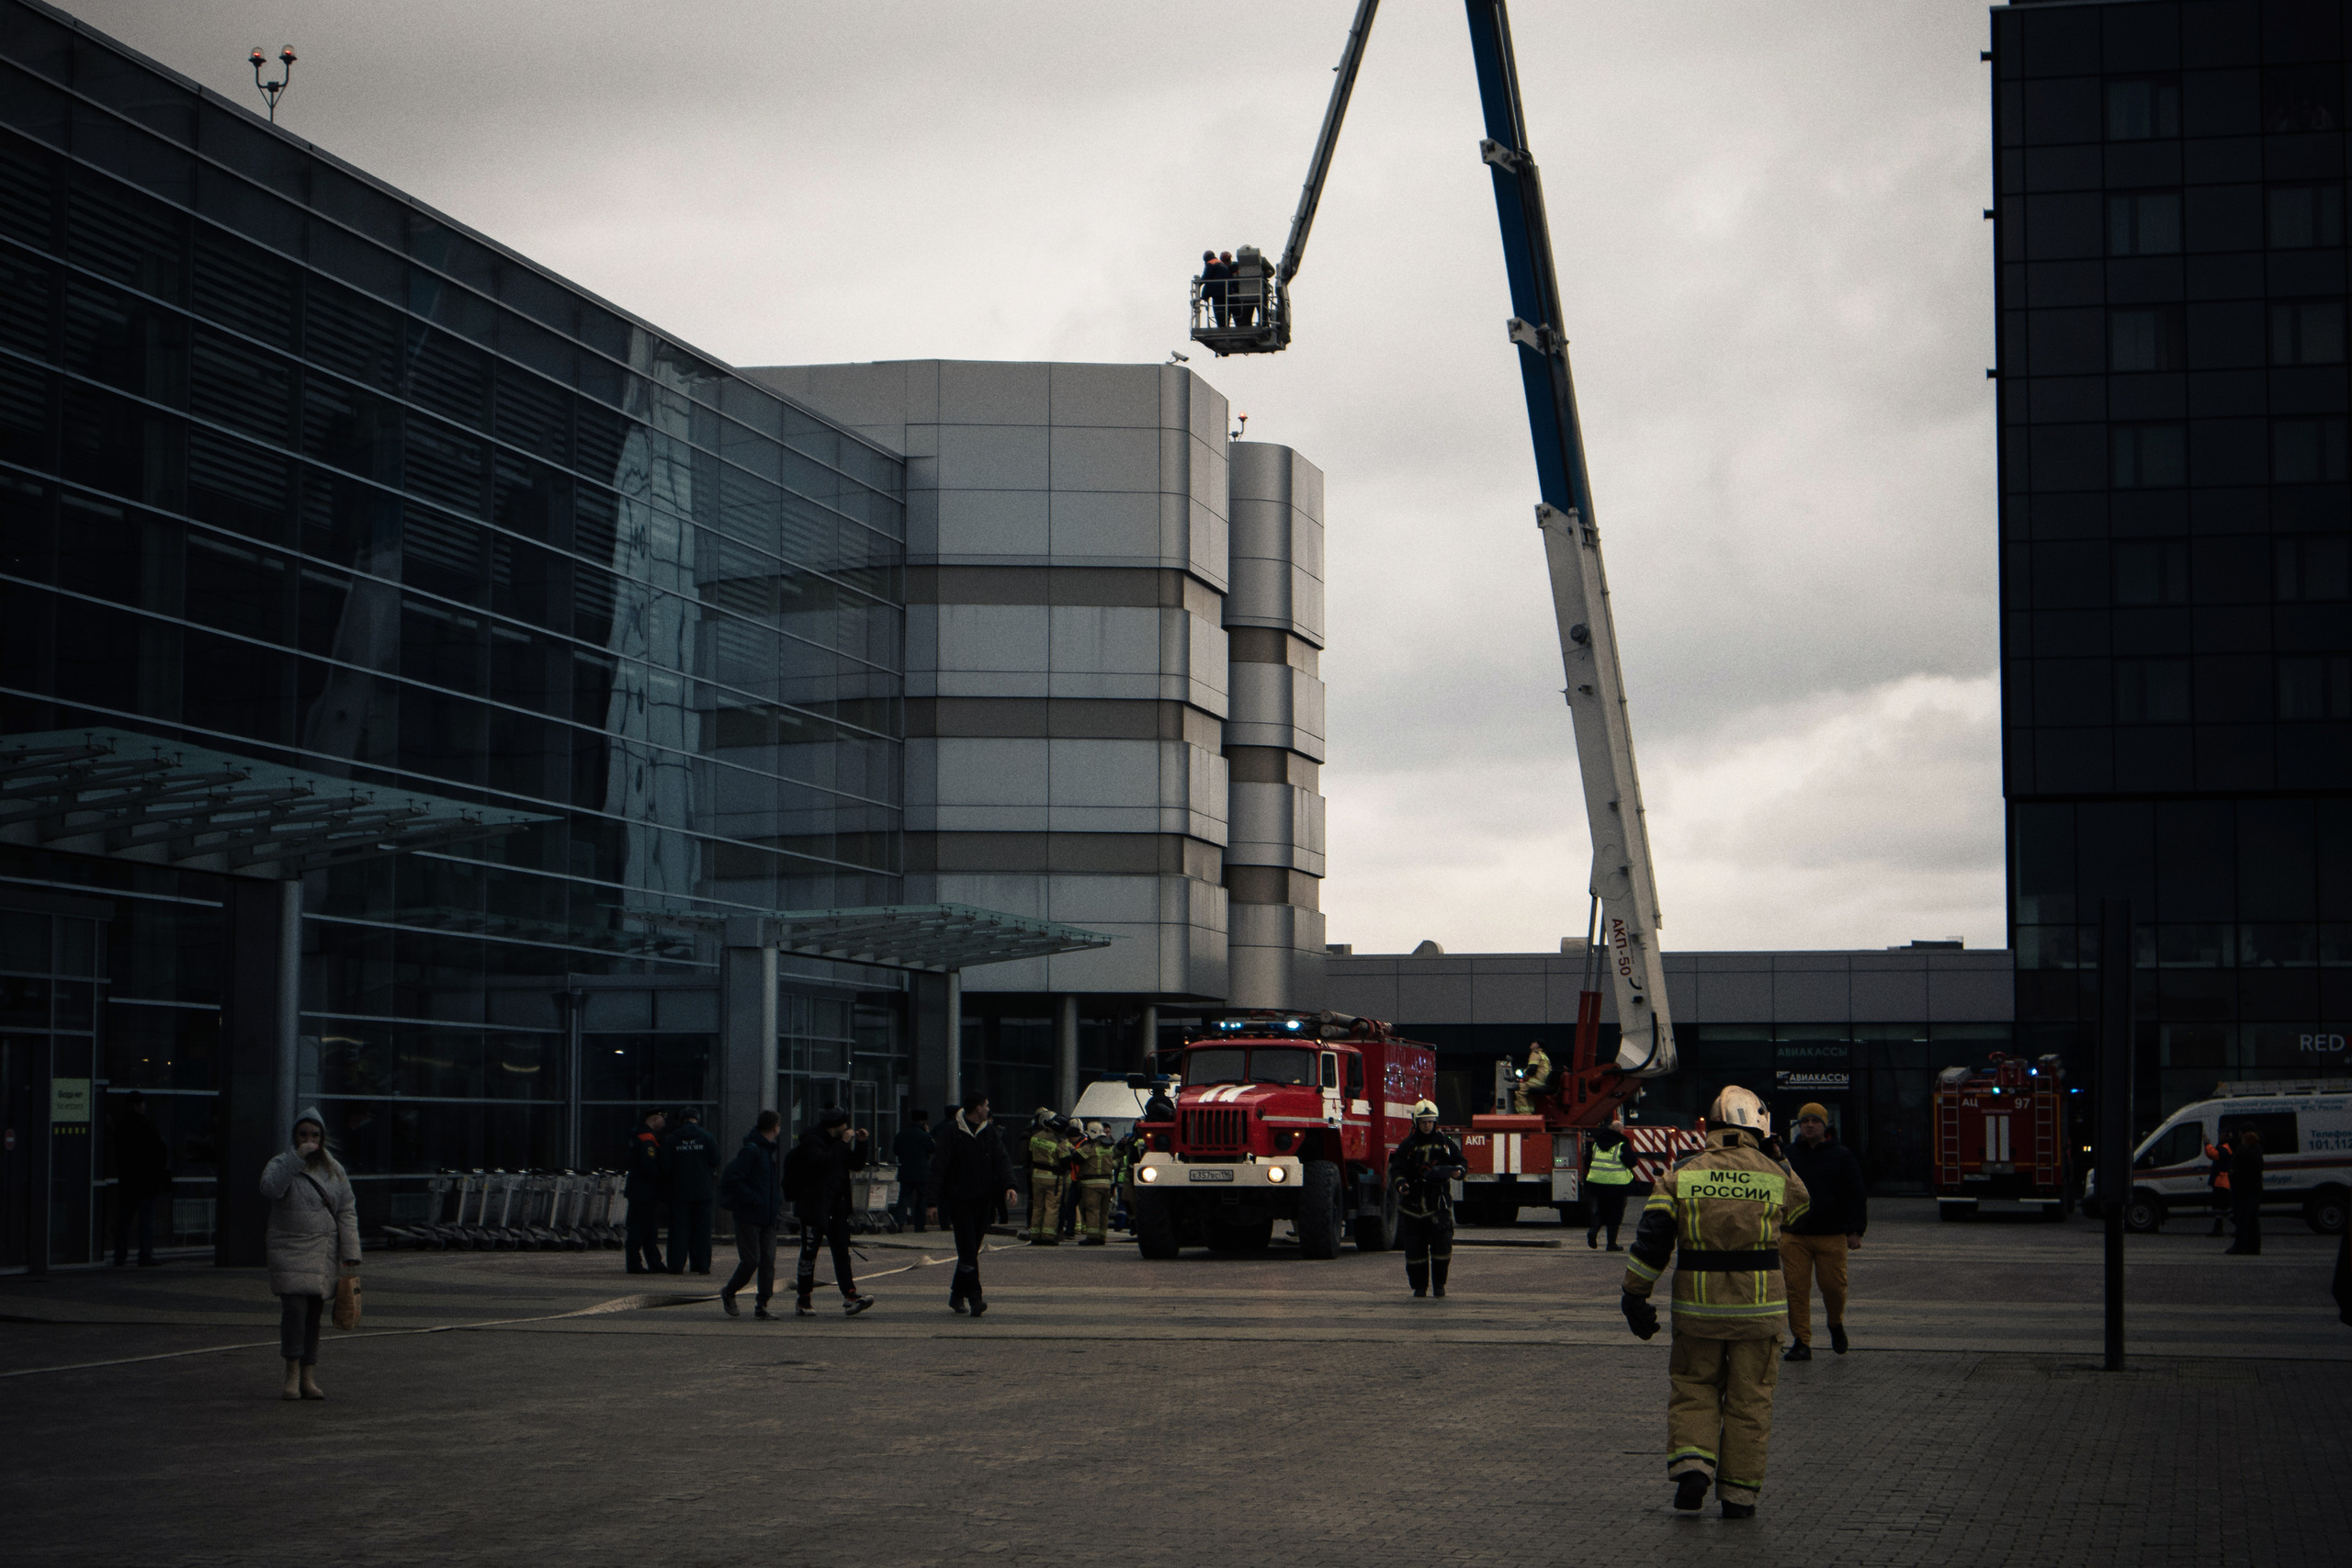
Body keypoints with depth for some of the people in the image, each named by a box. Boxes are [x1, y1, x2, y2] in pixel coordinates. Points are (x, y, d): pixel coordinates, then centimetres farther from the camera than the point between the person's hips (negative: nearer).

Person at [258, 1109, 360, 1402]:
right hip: (289, 1250, -3)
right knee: (294, 1308, -15)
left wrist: (350, 1254, 2)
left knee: (314, 1313, 4)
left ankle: (309, 1378, 7)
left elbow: (347, 1213, 10)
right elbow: (270, 1188, -21)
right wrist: (296, 1158, -25)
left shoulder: (334, 1171, 11)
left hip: (322, 1253, 3)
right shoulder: (282, 1165, 2)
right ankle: (292, 1376, -11)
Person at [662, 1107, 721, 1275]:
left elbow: (666, 1168, -3)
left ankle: (677, 1265, 0)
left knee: (679, 1229, 3)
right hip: (703, 1191, 0)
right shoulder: (707, 1138, -2)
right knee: (701, 1229, 5)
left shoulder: (671, 1140, -1)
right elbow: (715, 1161, -2)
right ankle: (702, 1265, 4)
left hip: (680, 1191, 0)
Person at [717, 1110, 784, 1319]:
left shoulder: (771, 1151, 16)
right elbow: (730, 1178, -19)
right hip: (748, 1217, -8)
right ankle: (728, 1293, 17)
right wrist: (753, 1199, -18)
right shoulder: (750, 1150, -13)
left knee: (768, 1260, 1)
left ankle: (762, 1304, 3)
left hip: (768, 1218, 8)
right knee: (750, 1260, -6)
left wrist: (777, 1207, 14)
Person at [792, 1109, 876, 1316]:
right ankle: (803, 1303, 5)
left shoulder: (838, 1142, 16)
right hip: (814, 1205, -7)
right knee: (809, 1252, -2)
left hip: (837, 1205, 7)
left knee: (842, 1252, -3)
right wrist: (843, 1143, -22)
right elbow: (821, 1161, -27)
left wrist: (861, 1143, 4)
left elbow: (856, 1165, 18)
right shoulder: (812, 1141, -9)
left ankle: (850, 1296, -12)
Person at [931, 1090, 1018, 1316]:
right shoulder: (951, 1132, -6)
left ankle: (957, 1296, 18)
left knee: (970, 1251, 8)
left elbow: (1001, 1160, 4)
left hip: (982, 1201, 5)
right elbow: (939, 1166, -7)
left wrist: (1008, 1185, -14)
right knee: (968, 1250, -11)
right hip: (959, 1201, -5)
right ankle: (974, 1298, -13)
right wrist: (934, 1198, -13)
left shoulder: (989, 1133, 10)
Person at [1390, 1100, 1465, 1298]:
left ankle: (1439, 1283, 9)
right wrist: (1401, 1184, -25)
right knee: (1415, 1248, 1)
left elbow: (1460, 1161, 14)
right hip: (1413, 1205, 0)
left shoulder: (1445, 1143, 7)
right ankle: (1419, 1285, 14)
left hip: (1439, 1203, 0)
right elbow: (1396, 1169, -4)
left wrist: (1457, 1171, -9)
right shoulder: (1407, 1146, 2)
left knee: (1442, 1244, -8)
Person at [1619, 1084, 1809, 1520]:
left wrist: (1635, 1296, 0)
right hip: (1758, 1306, 0)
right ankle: (1739, 1493, 10)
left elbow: (1651, 1239, -6)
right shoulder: (1777, 1176, -1)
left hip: (1696, 1305, 0)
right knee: (1748, 1399, 9)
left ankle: (1691, 1463, -3)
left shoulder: (1681, 1175, -1)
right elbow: (1798, 1209, 22)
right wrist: (1770, 1157, 25)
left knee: (1693, 1388, 16)